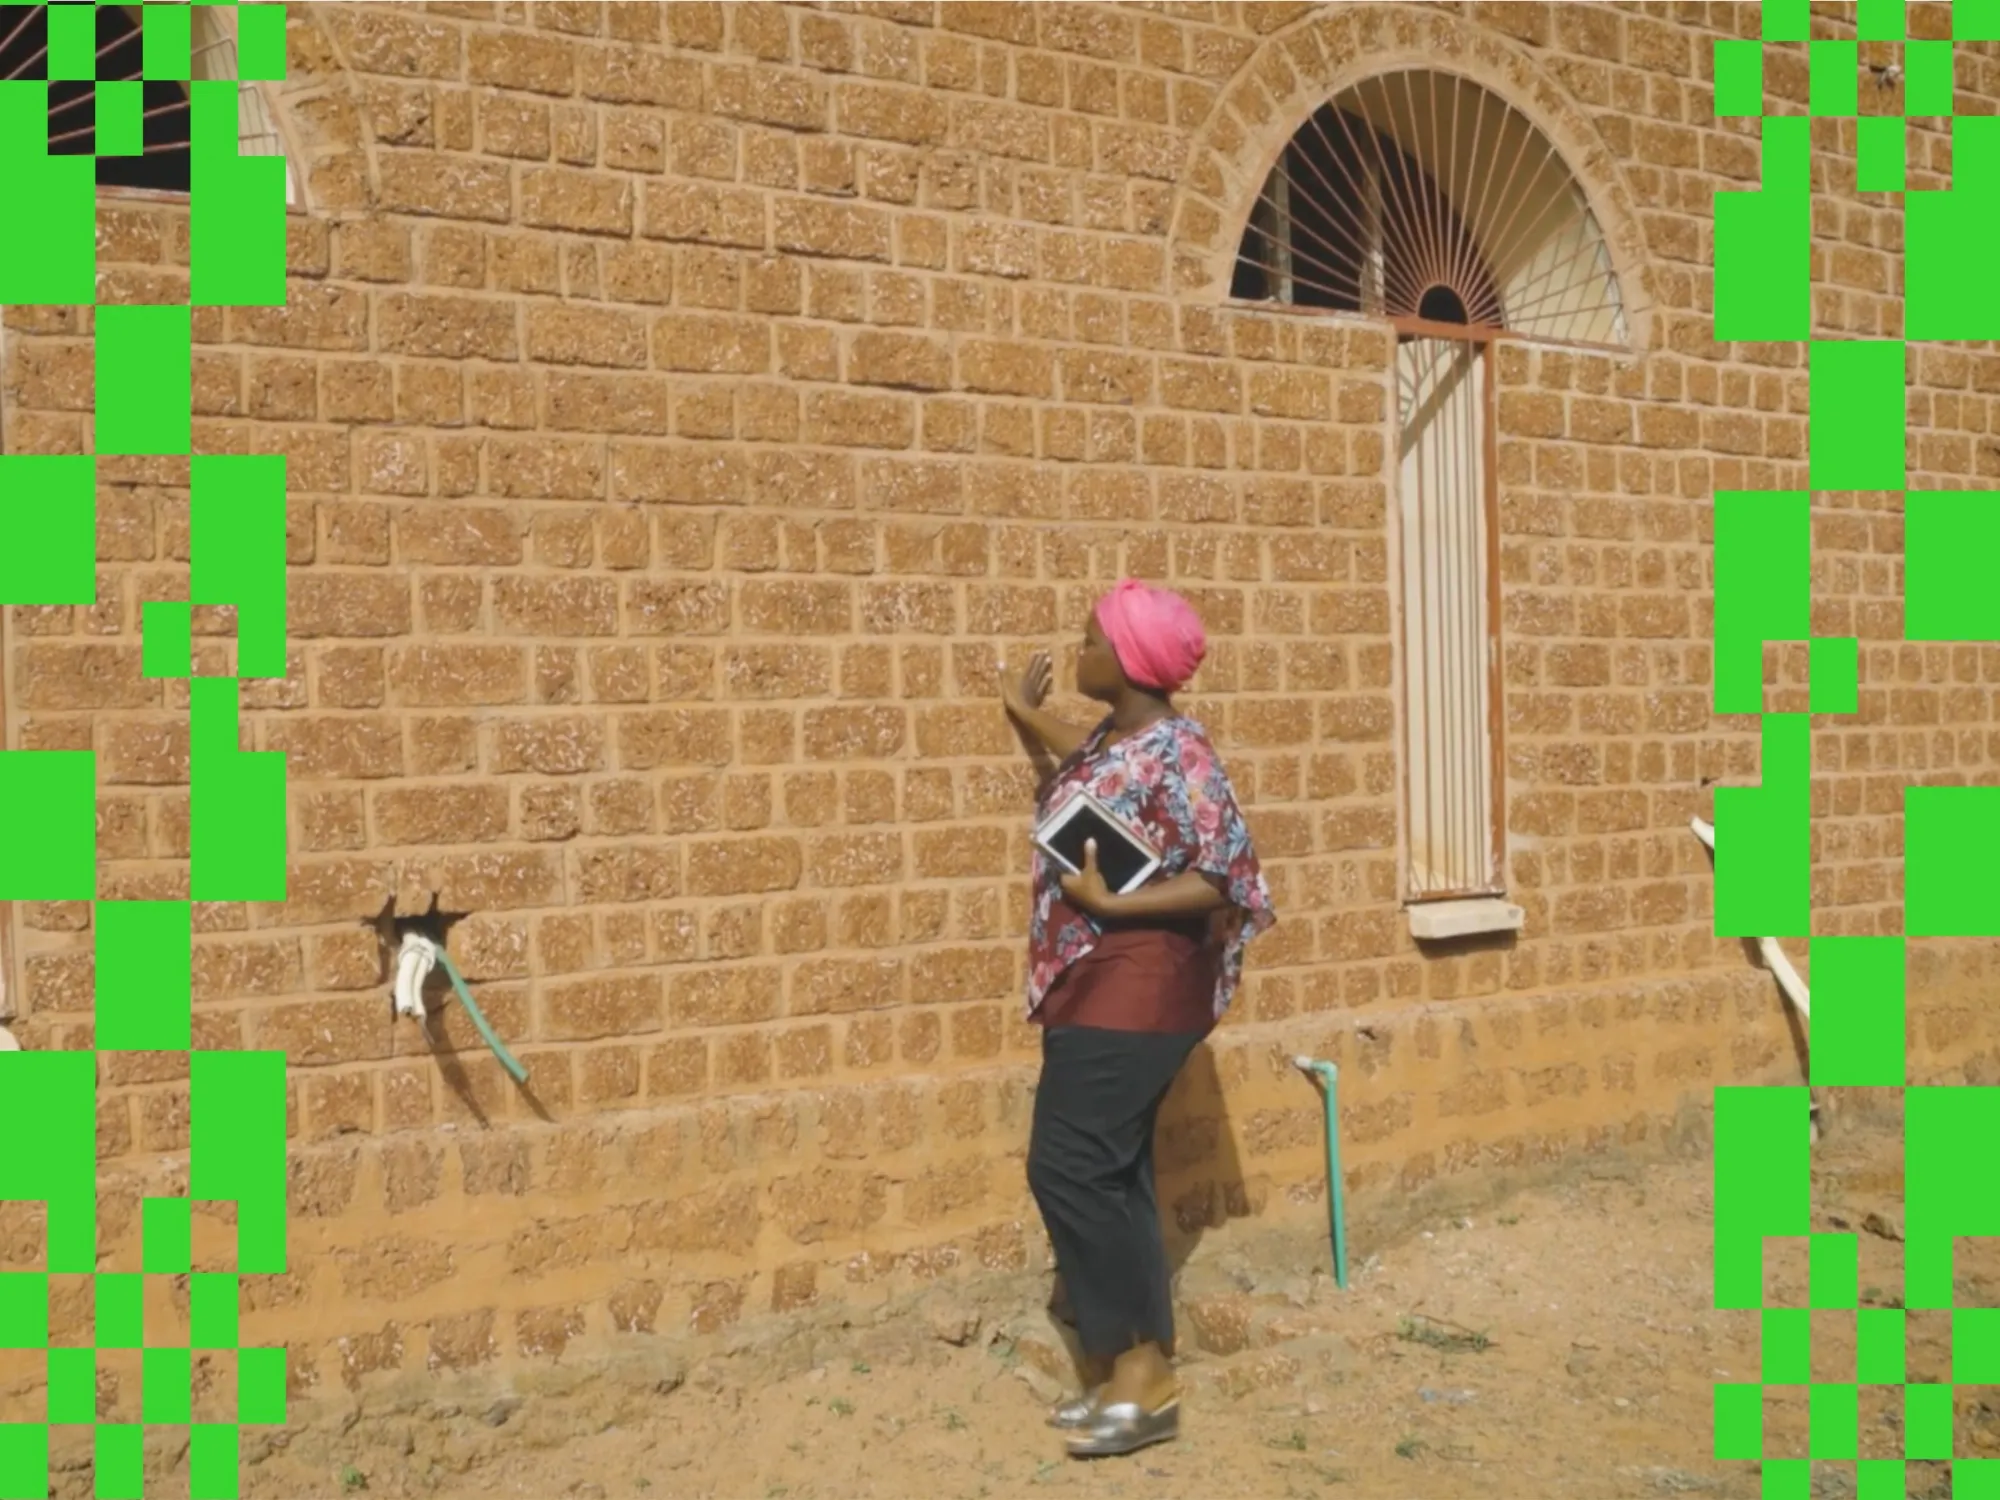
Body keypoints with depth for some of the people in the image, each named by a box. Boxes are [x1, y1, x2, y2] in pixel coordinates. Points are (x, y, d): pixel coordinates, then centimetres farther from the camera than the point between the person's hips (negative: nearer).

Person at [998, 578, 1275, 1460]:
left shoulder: (1175, 754, -18)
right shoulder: (1109, 737, 9)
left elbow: (1226, 879, -20)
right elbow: (1081, 796, 28)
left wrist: (1112, 903, -24)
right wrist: (1027, 721, 22)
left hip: (1136, 992, -10)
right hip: (1091, 986, 10)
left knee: (1069, 1168, -10)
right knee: (1108, 1174, 11)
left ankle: (1144, 1377, 1)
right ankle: (1128, 1369, 20)